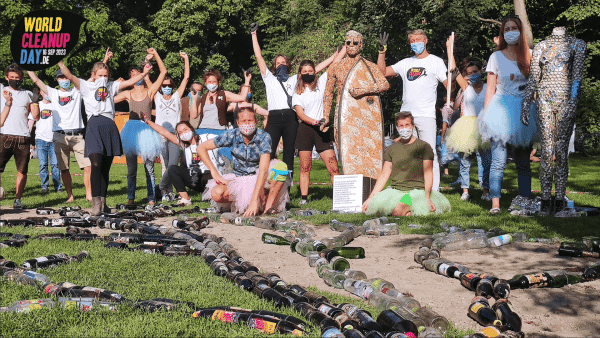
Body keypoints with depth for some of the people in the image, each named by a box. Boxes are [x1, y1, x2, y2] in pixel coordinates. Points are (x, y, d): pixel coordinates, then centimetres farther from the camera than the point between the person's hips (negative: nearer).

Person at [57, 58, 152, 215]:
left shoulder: (111, 86, 23)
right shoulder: (86, 86, 15)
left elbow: (130, 82, 19)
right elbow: (69, 76, 3)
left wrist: (144, 73, 9)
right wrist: (60, 63, -9)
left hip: (109, 127, 3)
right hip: (94, 125, -3)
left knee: (106, 167, 6)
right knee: (96, 164, -17)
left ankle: (103, 202, 14)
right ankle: (95, 203, -20)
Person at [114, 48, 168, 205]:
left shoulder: (150, 92, 4)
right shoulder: (127, 94, 10)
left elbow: (163, 72, -2)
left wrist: (155, 54, -4)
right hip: (131, 133, 2)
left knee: (149, 168, -2)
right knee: (131, 170, 6)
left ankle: (151, 198, 5)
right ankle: (131, 198, 13)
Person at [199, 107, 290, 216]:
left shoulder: (264, 137, -20)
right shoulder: (232, 135, -14)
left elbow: (263, 170, -30)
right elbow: (201, 148, -8)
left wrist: (254, 200, -39)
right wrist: (214, 172, -19)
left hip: (260, 179, -1)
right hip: (239, 178, 1)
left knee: (281, 165, -31)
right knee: (217, 194, -28)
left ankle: (268, 205, -19)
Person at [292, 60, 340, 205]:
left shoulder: (321, 82, 11)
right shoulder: (297, 93, 10)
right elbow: (300, 114, -2)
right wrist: (315, 122, -16)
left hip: (322, 130, 0)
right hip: (305, 129, 0)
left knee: (333, 167, -8)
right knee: (305, 167, 1)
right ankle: (304, 198, 7)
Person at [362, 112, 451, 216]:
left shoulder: (424, 147, 3)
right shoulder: (391, 149, 14)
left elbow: (428, 173, -4)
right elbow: (384, 175, 12)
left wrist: (427, 198, -18)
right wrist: (370, 198, 3)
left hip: (417, 191, -5)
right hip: (394, 191, 5)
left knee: (398, 211, -35)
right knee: (373, 206, -24)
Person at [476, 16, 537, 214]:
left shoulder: (528, 55, 11)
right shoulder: (496, 57, 6)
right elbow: (490, 89, 4)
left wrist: (536, 112, 3)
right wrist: (486, 114, -4)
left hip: (525, 110, 2)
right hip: (501, 109, -2)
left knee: (523, 160, 5)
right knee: (498, 161, -11)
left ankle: (525, 201, 9)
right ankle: (495, 204, -10)